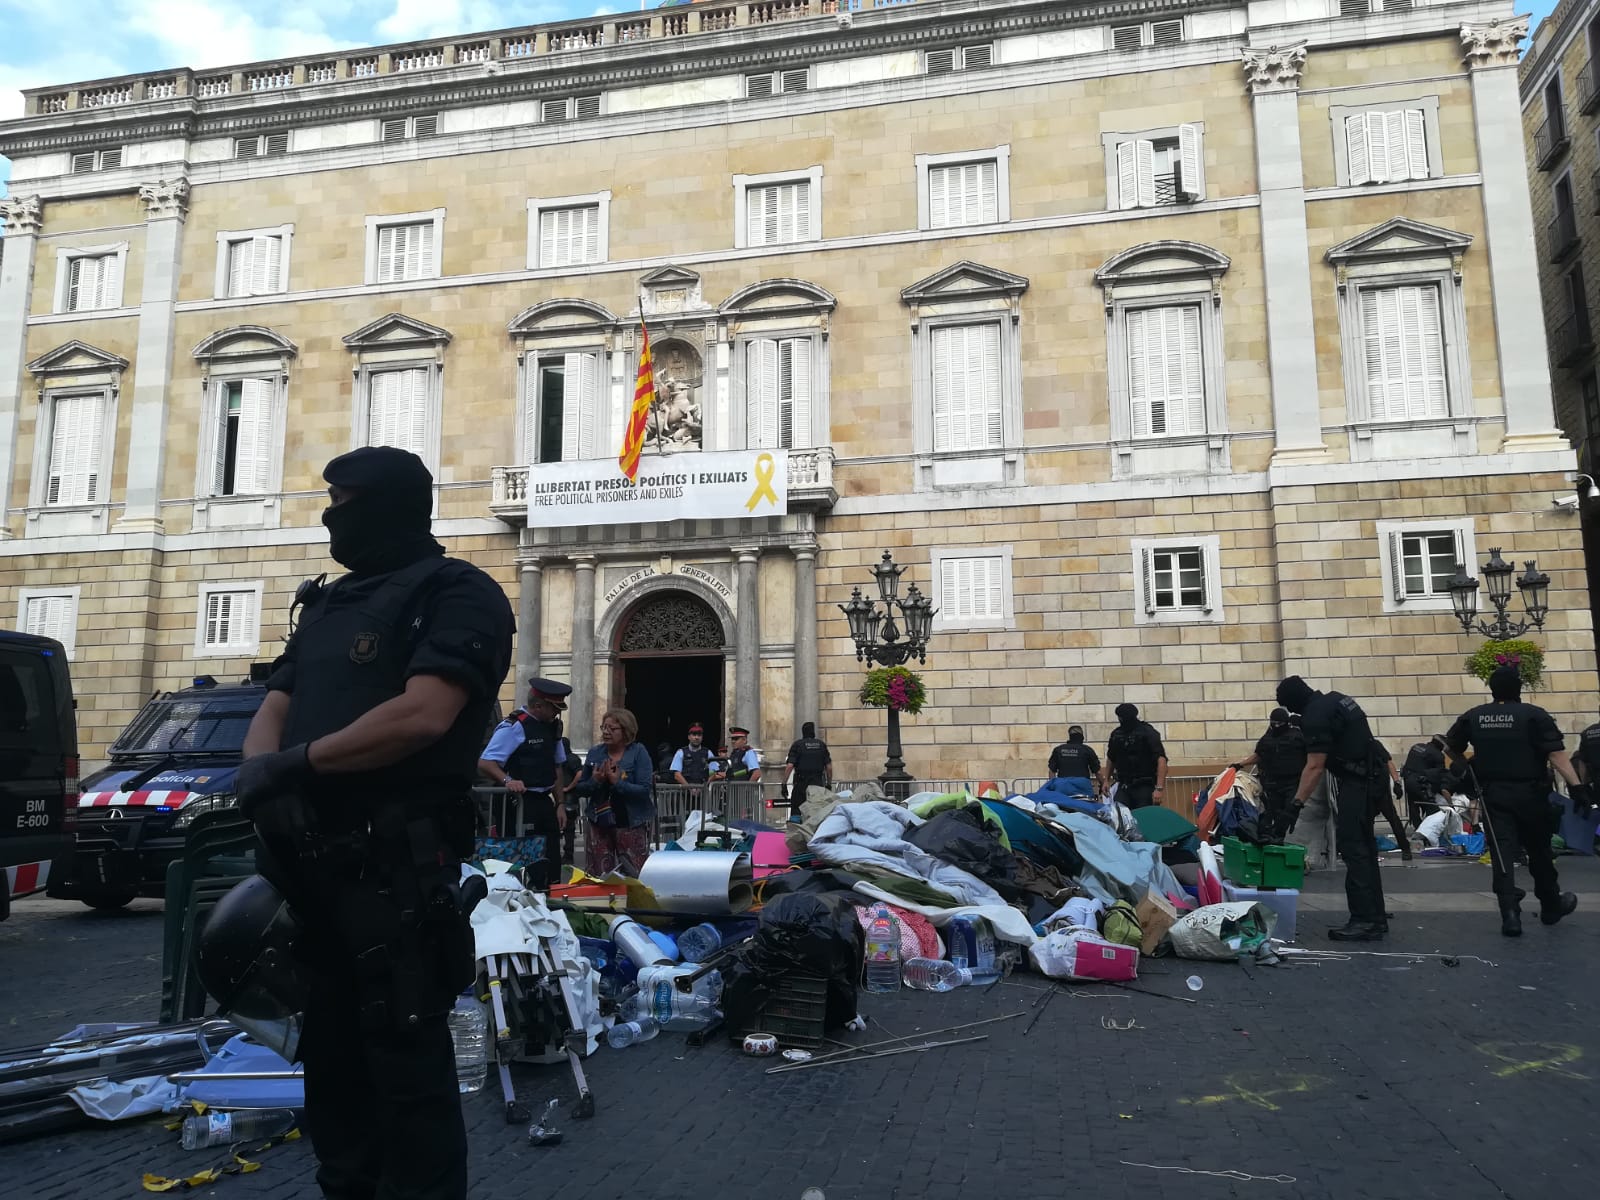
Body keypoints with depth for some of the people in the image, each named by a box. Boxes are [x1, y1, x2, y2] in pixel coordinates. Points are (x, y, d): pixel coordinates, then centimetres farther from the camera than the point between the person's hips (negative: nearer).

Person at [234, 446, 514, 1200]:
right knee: (330, 1052, 18)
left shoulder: (455, 594, -8)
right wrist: (263, 774, -10)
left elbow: (423, 715, -22)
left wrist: (299, 763, -13)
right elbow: (271, 712, 12)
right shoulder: (326, 605, 19)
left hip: (396, 863, -8)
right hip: (309, 861, 9)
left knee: (406, 1060, -1)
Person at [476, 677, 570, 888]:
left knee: (551, 867, 9)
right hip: (518, 803, -8)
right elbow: (484, 763, -18)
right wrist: (507, 781, -34)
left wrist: (561, 804, 13)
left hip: (544, 802, 8)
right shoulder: (513, 726, -13)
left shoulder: (553, 726, 11)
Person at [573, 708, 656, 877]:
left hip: (631, 823, -4)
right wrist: (594, 781, -10)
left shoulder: (638, 752, -5)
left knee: (633, 876, -5)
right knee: (598, 875, 6)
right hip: (599, 823, 4)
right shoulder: (594, 753, 7)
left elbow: (645, 790, -13)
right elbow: (580, 789, 10)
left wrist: (617, 782, -21)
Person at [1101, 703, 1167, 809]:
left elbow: (1161, 759, -16)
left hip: (1145, 787, -5)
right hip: (1123, 787, 5)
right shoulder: (1116, 734, 10)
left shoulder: (1147, 732, -8)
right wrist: (1106, 780, 16)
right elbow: (1111, 759, 25)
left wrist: (1159, 788, -24)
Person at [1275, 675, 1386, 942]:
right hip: (1369, 779, 10)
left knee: (1352, 848, -10)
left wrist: (1297, 803, -20)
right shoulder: (1336, 699, 13)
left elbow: (1315, 767, -20)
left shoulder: (1315, 715, -17)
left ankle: (1365, 920, -12)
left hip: (1354, 783, -10)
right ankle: (1375, 918, 18)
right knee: (1362, 848, 13)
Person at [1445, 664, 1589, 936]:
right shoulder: (1535, 715, -10)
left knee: (1502, 853, 0)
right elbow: (1556, 754, -18)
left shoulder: (1472, 717, 1)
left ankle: (1510, 914, -9)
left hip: (1493, 794, 2)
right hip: (1529, 794, -2)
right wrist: (1575, 786, -19)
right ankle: (1551, 905, 32)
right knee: (1539, 851, 15)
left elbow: (1450, 747, 9)